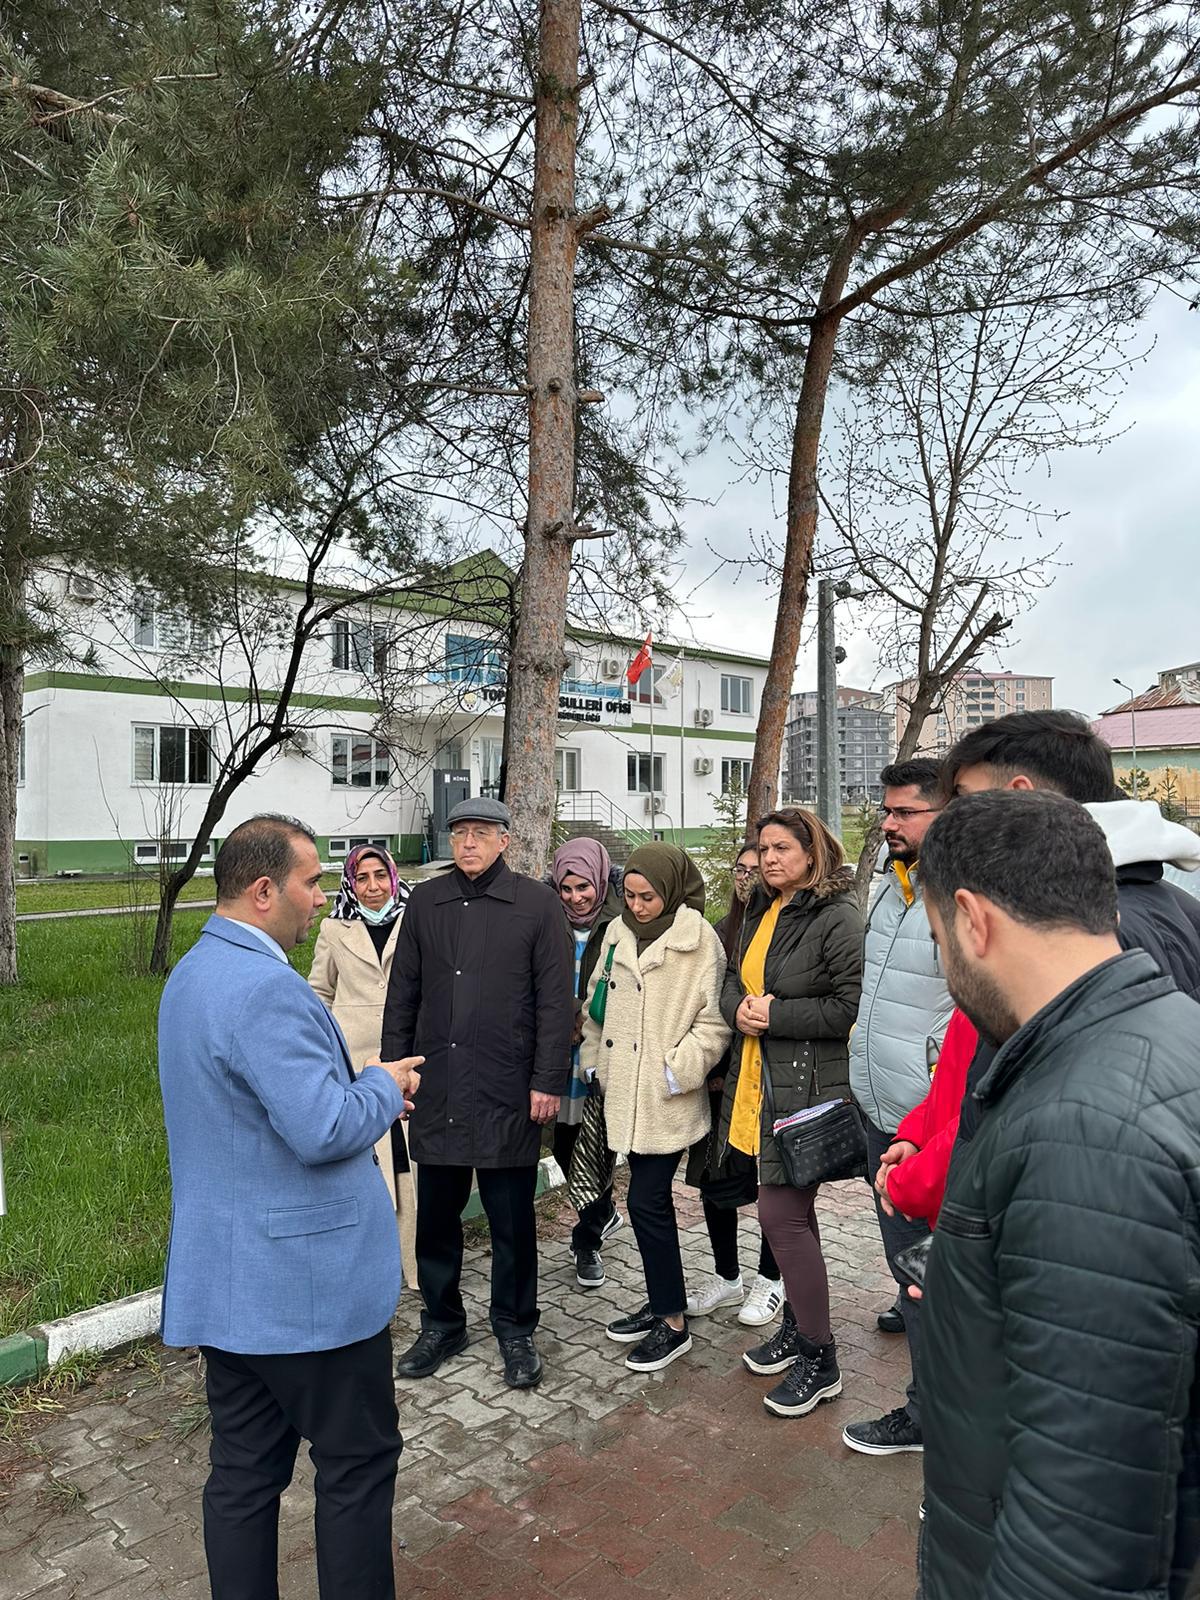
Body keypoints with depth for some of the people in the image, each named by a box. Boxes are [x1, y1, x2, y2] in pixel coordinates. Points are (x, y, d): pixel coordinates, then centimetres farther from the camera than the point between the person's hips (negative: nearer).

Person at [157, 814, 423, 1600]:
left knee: (245, 1469, 19)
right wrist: (384, 1087, -10)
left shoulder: (192, 974, 8)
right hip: (307, 1281, -9)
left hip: (223, 1281, 9)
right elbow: (324, 1131, -29)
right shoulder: (266, 987, -25)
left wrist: (356, 1087, 9)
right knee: (359, 1461, 10)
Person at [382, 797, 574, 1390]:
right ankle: (442, 1324, 34)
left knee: (512, 1221, 9)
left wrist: (548, 1081, -9)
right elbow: (402, 992, 11)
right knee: (435, 1216, 14)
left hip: (507, 1091, -3)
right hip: (436, 1089, 3)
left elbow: (555, 1000, -5)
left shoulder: (537, 902, -3)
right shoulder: (425, 901, 7)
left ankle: (515, 1331, 29)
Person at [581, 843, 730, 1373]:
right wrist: (595, 1061, 13)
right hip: (626, 1092, 6)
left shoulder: (698, 940, -11)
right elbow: (597, 1002, 16)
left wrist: (675, 1075, -15)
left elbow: (713, 1021, -12)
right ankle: (661, 1303, 32)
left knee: (647, 1200, -4)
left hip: (668, 1098, -6)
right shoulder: (617, 933, 7)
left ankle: (673, 1322, 13)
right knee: (650, 1197, 16)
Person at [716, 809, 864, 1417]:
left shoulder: (837, 916, -15)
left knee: (781, 1214, -3)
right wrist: (740, 1008, -3)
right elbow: (735, 977, 19)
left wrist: (776, 1015, -17)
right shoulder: (762, 911, 11)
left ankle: (819, 1360, 15)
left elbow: (852, 1006, -20)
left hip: (809, 1087, -8)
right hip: (761, 1082, 8)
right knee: (792, 1212, 20)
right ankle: (797, 1325, 38)